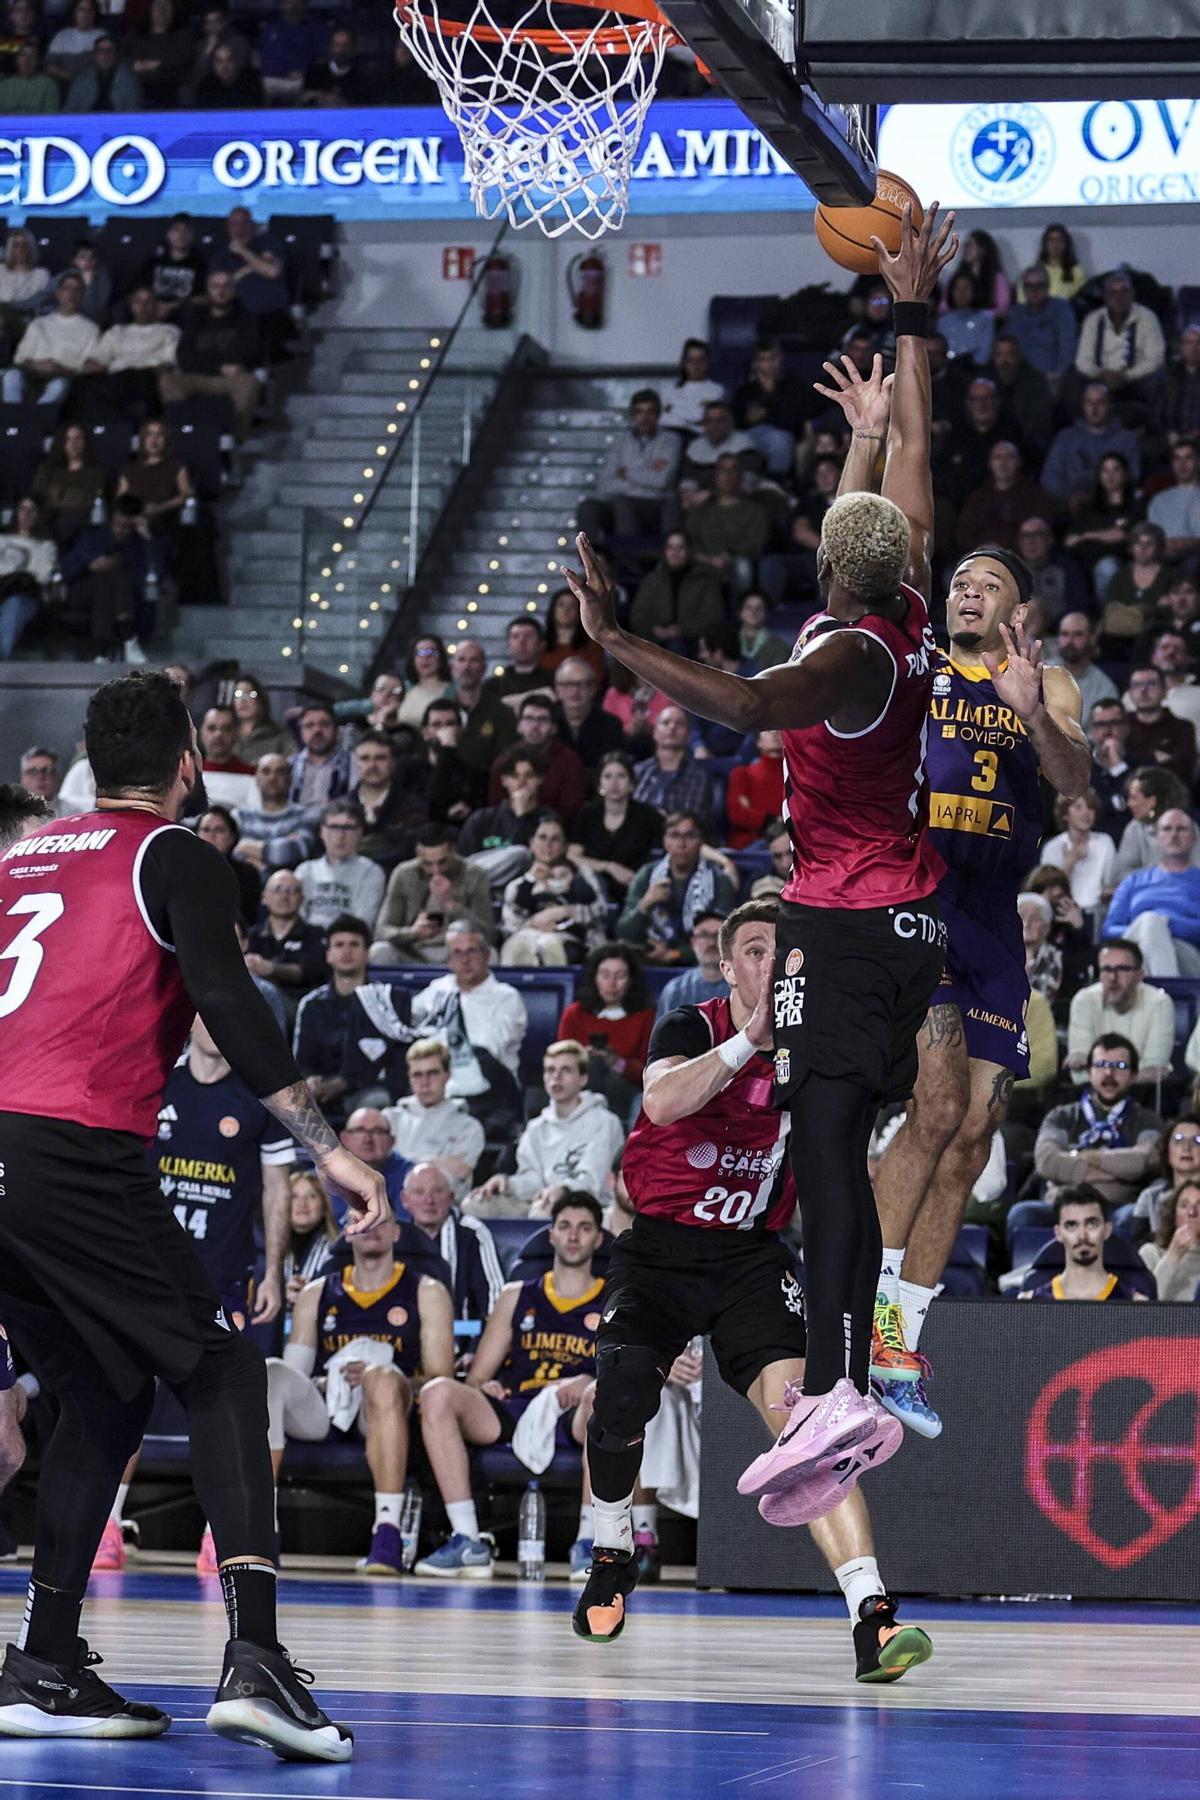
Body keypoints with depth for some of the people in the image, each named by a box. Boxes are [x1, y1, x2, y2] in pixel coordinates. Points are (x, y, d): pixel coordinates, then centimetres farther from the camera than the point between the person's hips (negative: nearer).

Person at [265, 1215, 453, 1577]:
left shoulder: (425, 1292, 13)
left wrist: (378, 1381, -15)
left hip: (382, 1413, -2)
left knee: (382, 1375, -38)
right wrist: (325, 1382, -10)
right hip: (322, 1410, 2)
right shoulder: (317, 1294, 21)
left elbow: (440, 1380, 3)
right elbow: (292, 1372, 14)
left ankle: (387, 1534, -46)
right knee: (269, 1372, -29)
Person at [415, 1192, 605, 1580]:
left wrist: (588, 1385, -16)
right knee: (438, 1394, -26)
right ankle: (467, 1542, -31)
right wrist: (485, 1386, -4)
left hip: (575, 1419, -3)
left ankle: (589, 1542, -37)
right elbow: (476, 1377, 20)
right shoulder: (517, 1297, 24)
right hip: (511, 1415, 3)